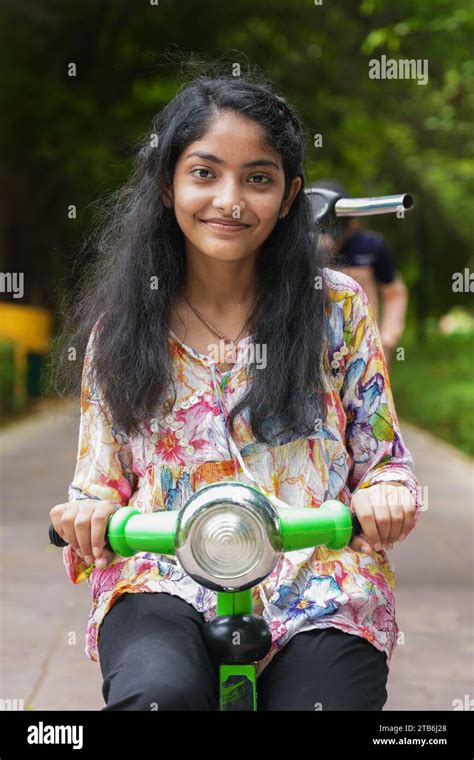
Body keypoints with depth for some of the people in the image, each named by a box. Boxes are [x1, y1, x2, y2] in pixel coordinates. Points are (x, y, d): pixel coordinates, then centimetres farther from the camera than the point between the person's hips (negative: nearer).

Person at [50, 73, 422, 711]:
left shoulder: (337, 307, 5)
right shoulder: (120, 322, 8)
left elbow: (381, 458, 9)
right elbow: (105, 478, 13)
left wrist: (386, 493, -14)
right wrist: (89, 513, -10)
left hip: (317, 588, 1)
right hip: (165, 581, -1)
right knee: (155, 694, -33)